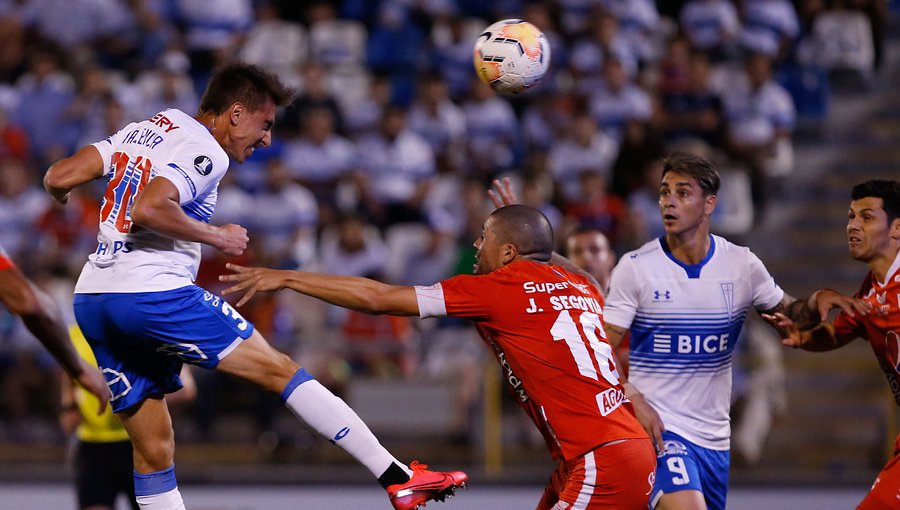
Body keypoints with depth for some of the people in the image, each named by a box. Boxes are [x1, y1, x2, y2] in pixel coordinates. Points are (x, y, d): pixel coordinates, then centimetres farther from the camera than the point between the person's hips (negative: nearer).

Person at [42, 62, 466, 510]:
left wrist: (59, 194, 34)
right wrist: (217, 236, -9)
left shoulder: (140, 131, 18)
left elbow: (58, 177, 11)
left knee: (153, 451, 10)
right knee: (279, 369, -5)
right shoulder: (204, 152, -6)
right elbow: (149, 208, -22)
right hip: (154, 294, -8)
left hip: (90, 303, 8)